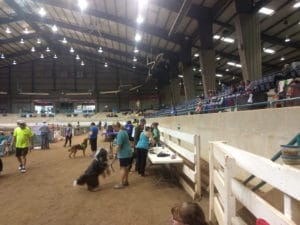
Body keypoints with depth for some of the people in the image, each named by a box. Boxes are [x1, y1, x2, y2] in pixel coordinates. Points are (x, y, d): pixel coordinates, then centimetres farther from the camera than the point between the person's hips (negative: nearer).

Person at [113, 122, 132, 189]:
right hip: (127, 153, 10)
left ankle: (121, 184, 2)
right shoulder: (124, 131, 12)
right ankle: (126, 181, 27)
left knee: (122, 168, -4)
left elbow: (118, 145, -24)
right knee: (126, 167, 17)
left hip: (123, 154, -10)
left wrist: (115, 154, -17)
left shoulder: (120, 133, -20)